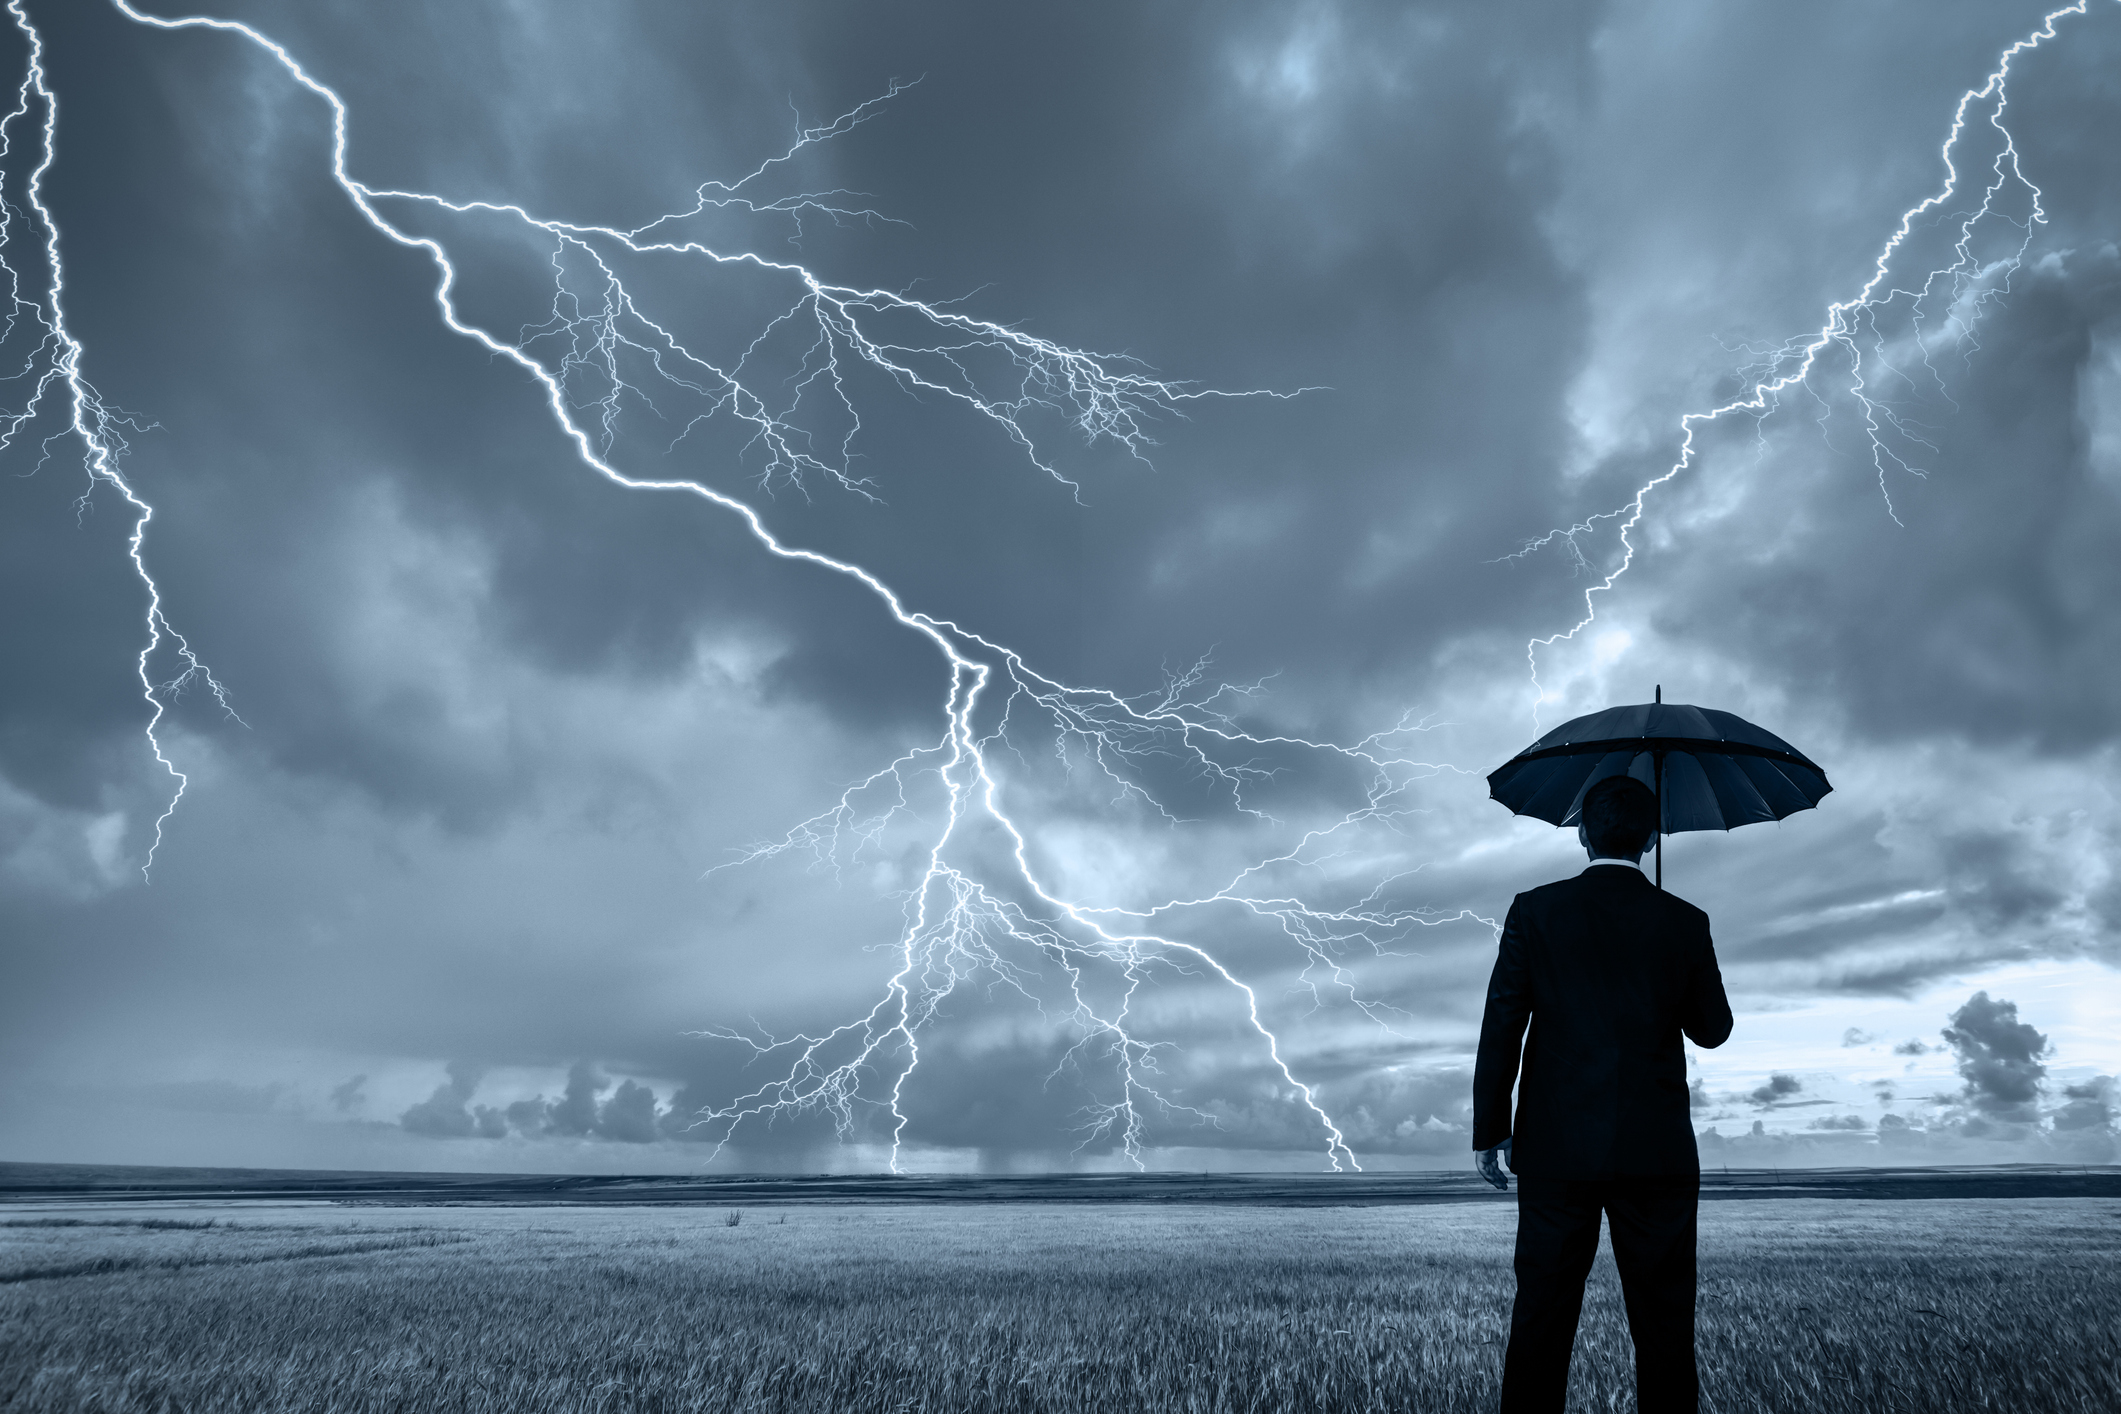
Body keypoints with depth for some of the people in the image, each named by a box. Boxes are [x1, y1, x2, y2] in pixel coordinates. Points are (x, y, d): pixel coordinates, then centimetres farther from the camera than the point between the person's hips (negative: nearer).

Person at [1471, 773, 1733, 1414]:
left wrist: (1490, 1131, 3)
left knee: (1540, 1320, 5)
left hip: (1557, 1147, -1)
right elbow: (1713, 1029, 11)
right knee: (1664, 1328, 9)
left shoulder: (1535, 911, -3)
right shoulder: (1685, 923, 0)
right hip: (1658, 1152, 1)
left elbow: (1500, 1029, -4)